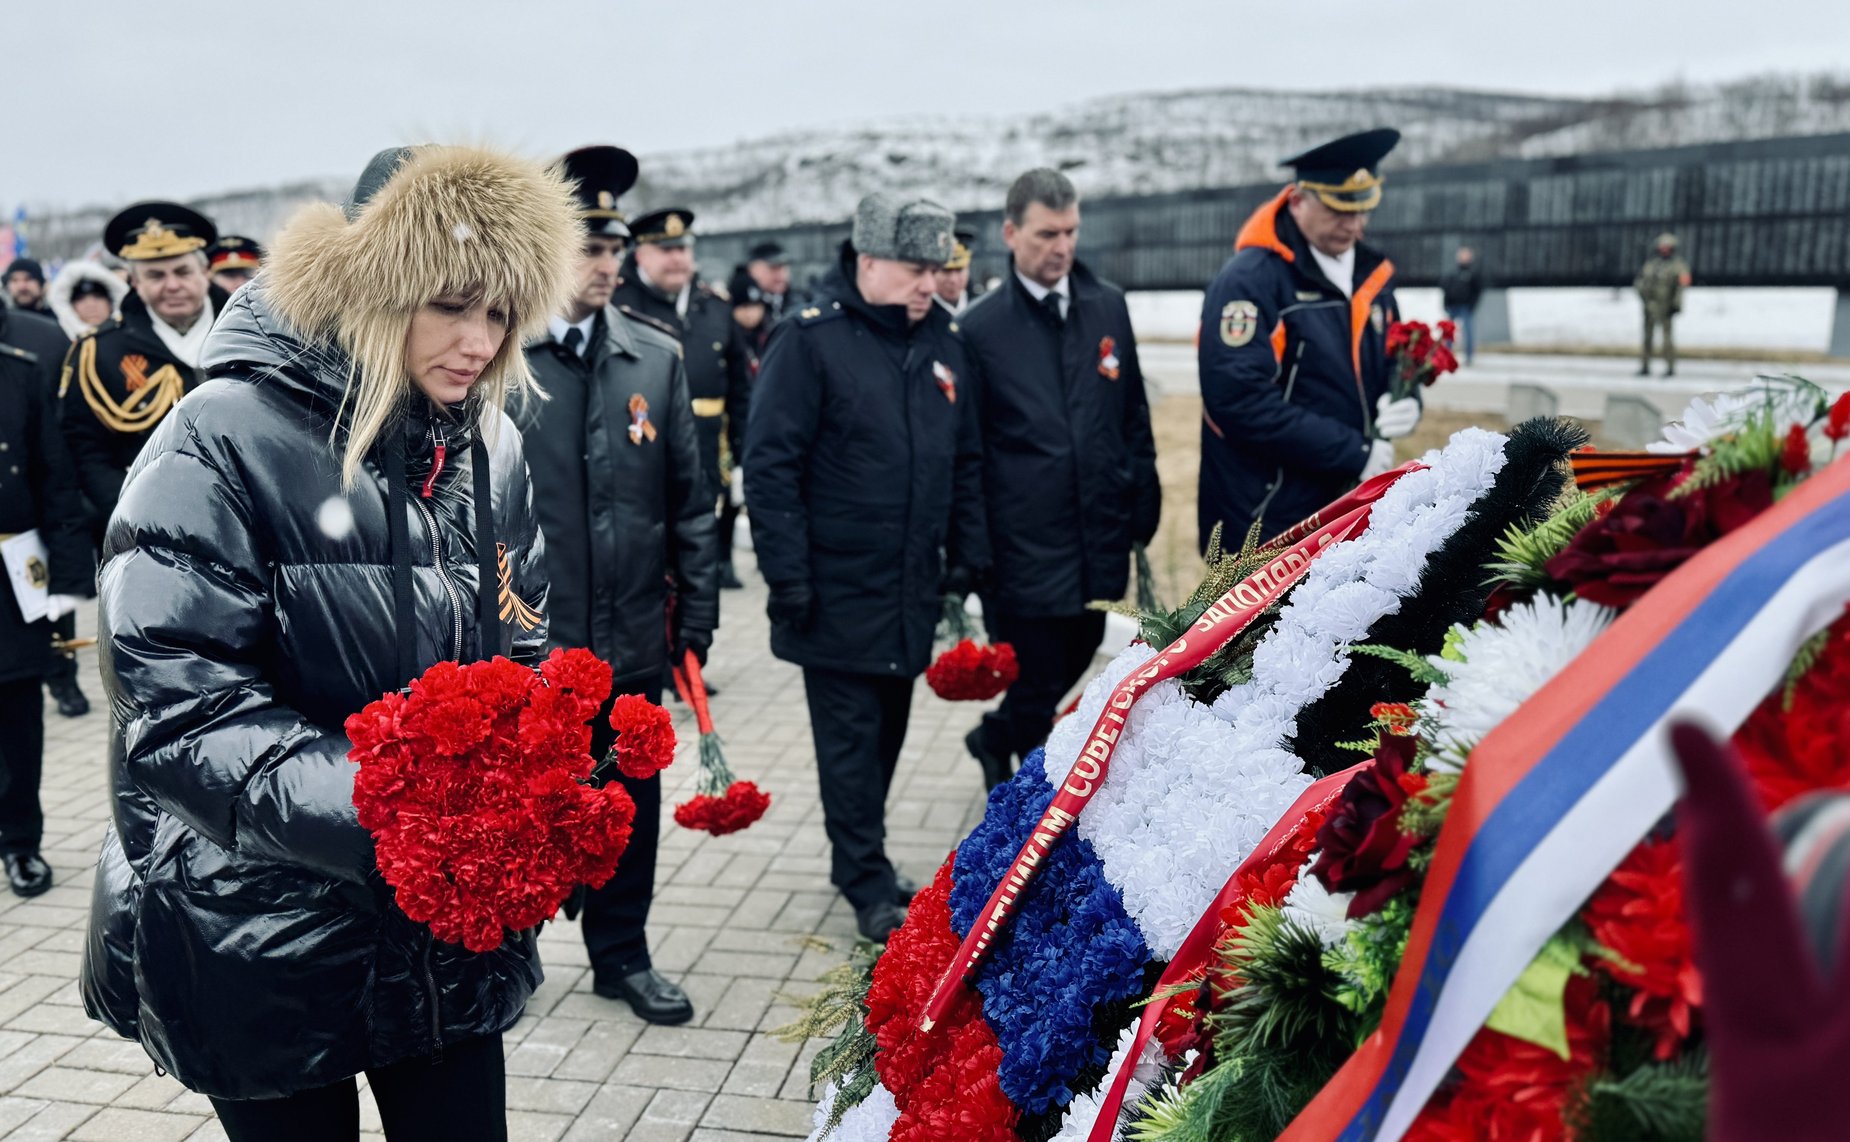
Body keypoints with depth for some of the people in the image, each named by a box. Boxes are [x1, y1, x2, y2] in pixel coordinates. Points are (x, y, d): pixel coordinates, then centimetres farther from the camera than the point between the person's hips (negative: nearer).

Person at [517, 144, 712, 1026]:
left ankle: (622, 954, 33)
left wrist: (696, 609, 5)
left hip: (629, 632, 3)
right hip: (522, 638, -3)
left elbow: (688, 497, 8)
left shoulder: (657, 358, 4)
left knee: (630, 801, 14)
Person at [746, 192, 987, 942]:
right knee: (851, 738, 2)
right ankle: (870, 887, 14)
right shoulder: (810, 339, -11)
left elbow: (966, 460, 15)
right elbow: (769, 463, -14)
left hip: (913, 590, 6)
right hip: (838, 591, -6)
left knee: (888, 731, 16)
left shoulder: (941, 342, 9)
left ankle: (860, 861, 32)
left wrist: (968, 556, 11)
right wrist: (787, 573, -16)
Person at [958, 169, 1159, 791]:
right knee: (1036, 683, 5)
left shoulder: (1108, 305, 6)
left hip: (1100, 539, 5)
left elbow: (1134, 414, 12)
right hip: (1024, 549, -5)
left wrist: (1144, 505, 9)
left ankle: (994, 737, 47)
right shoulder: (980, 329, -7)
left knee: (1072, 664, 19)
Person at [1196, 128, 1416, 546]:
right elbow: (1242, 400, -23)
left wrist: (1405, 403, -5)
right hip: (1266, 524, -7)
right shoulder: (1247, 280, -15)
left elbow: (1390, 364, 20)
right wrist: (1354, 452, -20)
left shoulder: (1371, 274, 8)